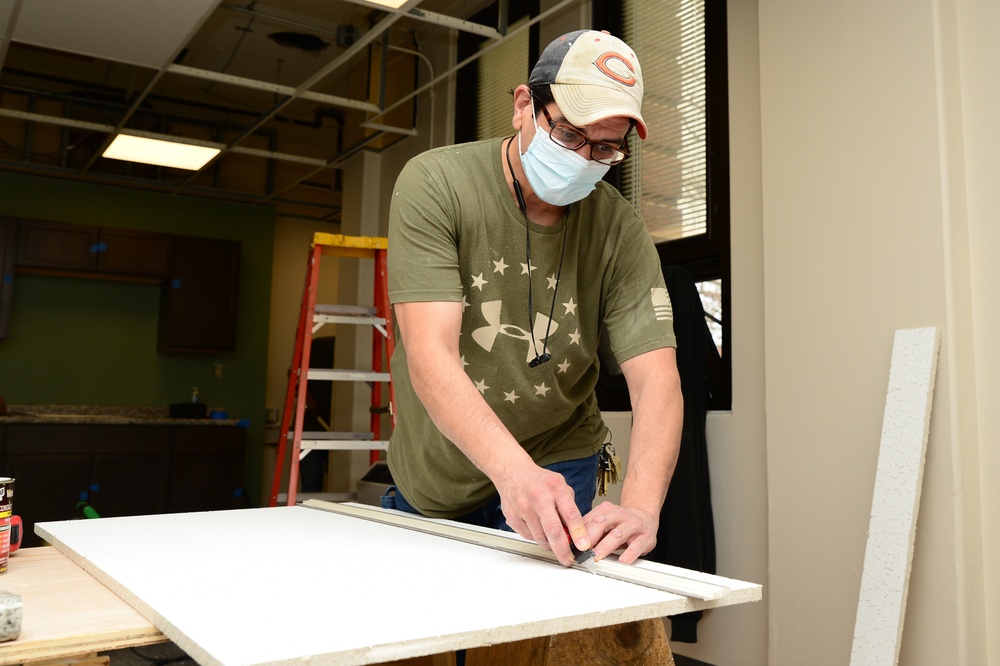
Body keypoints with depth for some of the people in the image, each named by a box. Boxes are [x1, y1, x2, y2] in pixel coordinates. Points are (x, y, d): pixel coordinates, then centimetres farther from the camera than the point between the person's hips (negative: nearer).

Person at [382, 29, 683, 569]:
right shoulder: (434, 184, -20)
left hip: (556, 471, 0)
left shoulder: (619, 230, -13)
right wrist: (515, 470, -45)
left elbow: (655, 377, -21)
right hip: (426, 486, 1)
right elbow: (430, 357, -30)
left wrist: (639, 507, -39)